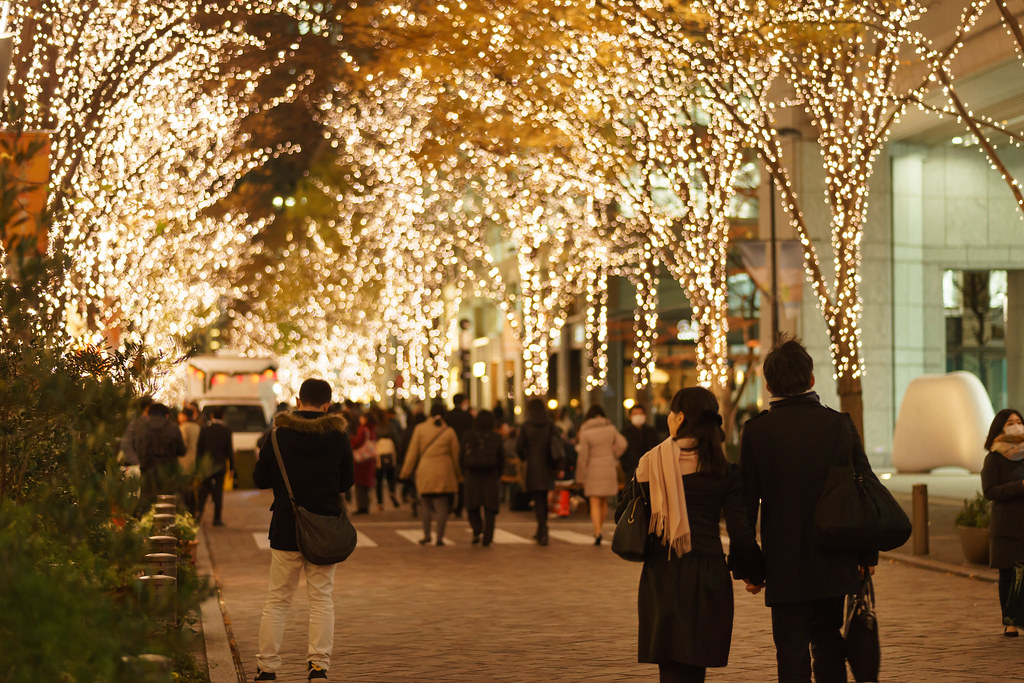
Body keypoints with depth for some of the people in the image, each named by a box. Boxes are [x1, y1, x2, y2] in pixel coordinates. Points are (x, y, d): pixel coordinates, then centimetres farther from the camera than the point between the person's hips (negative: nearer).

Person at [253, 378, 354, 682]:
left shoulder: (279, 433, -5)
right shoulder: (338, 435, -4)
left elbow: (260, 479, 1)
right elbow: (347, 481, 5)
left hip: (286, 528, 0)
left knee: (277, 600, 8)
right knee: (321, 599, 7)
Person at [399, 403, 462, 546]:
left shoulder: (420, 429, 0)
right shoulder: (449, 432, 1)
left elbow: (413, 452, 1)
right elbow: (455, 455, 7)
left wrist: (406, 471, 8)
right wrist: (458, 475, 18)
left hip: (425, 472, 0)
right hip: (444, 473, 0)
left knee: (427, 506, 12)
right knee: (442, 506, 1)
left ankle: (426, 535, 13)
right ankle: (440, 537, -4)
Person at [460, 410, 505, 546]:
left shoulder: (468, 437, -3)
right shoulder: (496, 438, -3)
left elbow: (461, 458, 0)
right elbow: (501, 460, 2)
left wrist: (465, 474, 14)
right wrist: (498, 476, 17)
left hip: (472, 476, 0)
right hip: (491, 477, 0)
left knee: (472, 507, 13)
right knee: (489, 509, 6)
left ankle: (477, 531, -7)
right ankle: (487, 538, 0)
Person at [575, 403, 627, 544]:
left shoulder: (585, 433, -11)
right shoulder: (611, 429, -1)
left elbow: (583, 455, -9)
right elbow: (622, 444, -3)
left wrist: (581, 476, 0)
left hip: (593, 470, -3)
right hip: (608, 469, 3)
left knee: (594, 504, -3)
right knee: (604, 501, 19)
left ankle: (598, 532, -17)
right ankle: (600, 527, 29)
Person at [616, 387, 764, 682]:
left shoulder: (652, 462, -3)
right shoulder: (724, 471, 0)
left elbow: (623, 514, 2)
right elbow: (740, 530, -3)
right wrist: (752, 572, 11)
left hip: (663, 573, -1)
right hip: (709, 575, 2)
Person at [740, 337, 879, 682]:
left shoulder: (756, 430, -9)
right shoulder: (840, 424, -2)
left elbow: (746, 501, -6)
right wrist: (868, 554, 10)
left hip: (785, 565, -3)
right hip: (835, 562, 3)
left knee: (792, 653, 4)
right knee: (828, 642, 19)